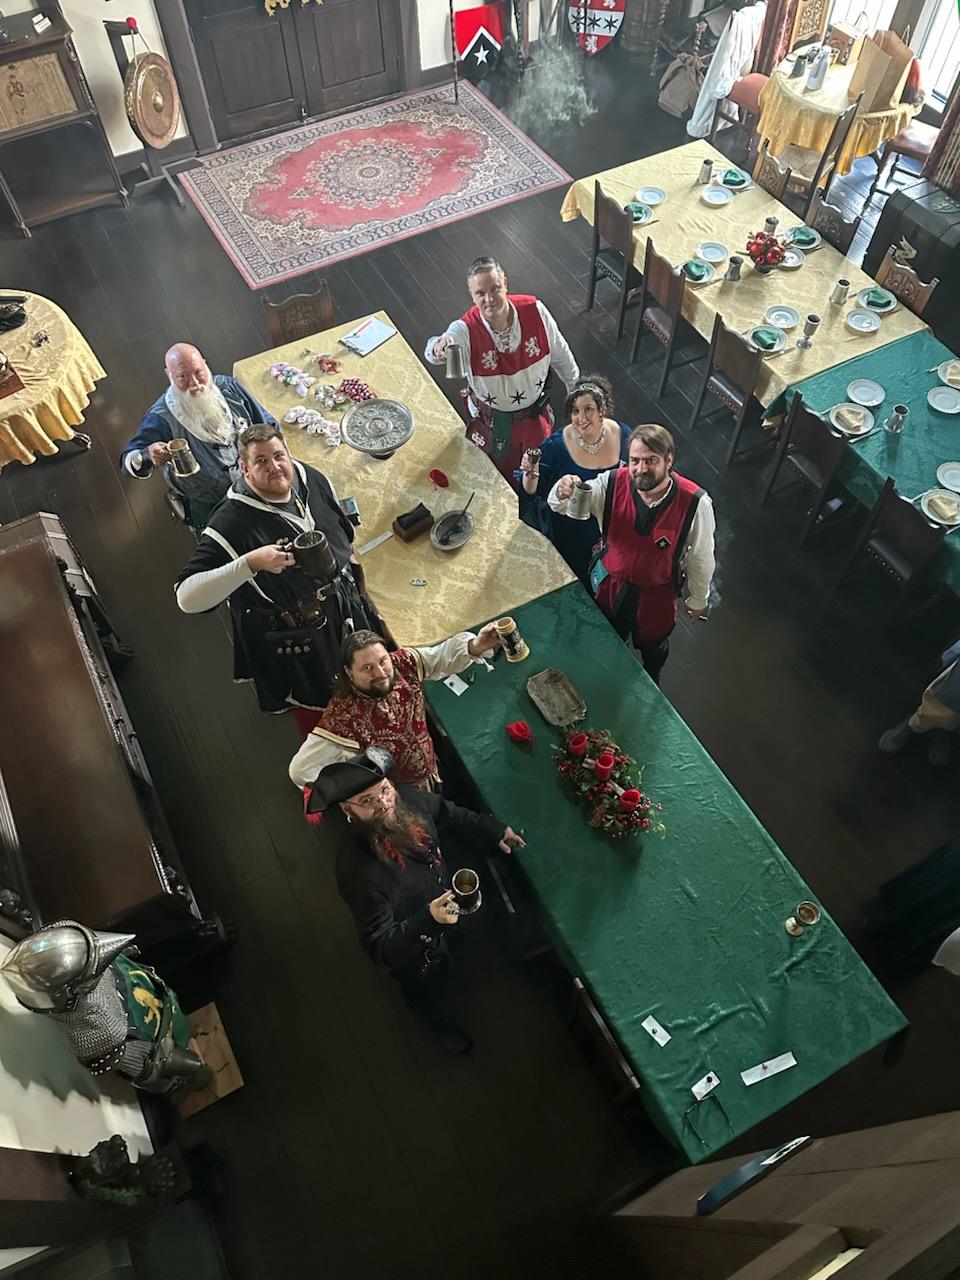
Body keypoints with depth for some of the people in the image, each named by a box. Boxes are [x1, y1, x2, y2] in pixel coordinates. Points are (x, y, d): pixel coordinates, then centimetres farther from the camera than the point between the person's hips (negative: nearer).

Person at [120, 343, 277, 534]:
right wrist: (147, 456, -41)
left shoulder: (228, 387, -6)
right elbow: (128, 461, -16)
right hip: (206, 507, -3)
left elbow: (268, 426, 5)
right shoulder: (161, 418, -18)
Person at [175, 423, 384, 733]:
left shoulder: (312, 480, -9)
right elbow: (187, 597, -38)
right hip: (303, 654, -6)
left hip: (353, 622, 7)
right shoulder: (231, 524, -30)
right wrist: (250, 563, -48)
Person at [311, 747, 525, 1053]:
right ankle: (443, 1027, 64)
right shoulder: (358, 870, -46)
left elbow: (449, 814, -3)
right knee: (433, 998, 30)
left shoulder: (409, 799, -28)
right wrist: (428, 920, -53)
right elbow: (379, 947, -38)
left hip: (447, 905, 4)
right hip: (415, 953, -4)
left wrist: (493, 830, -4)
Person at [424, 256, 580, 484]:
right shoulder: (465, 329, -29)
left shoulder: (534, 310, -23)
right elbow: (433, 353, -51)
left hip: (535, 414, 2)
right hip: (491, 422, -2)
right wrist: (438, 348, -76)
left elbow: (560, 353, -6)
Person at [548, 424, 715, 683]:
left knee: (653, 647, 30)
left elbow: (700, 557, -14)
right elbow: (561, 507, -16)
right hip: (610, 583, 1)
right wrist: (562, 492, -41)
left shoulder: (695, 503, -30)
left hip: (657, 594, -1)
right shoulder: (612, 484, -25)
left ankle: (652, 682, 64)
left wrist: (697, 599, 2)